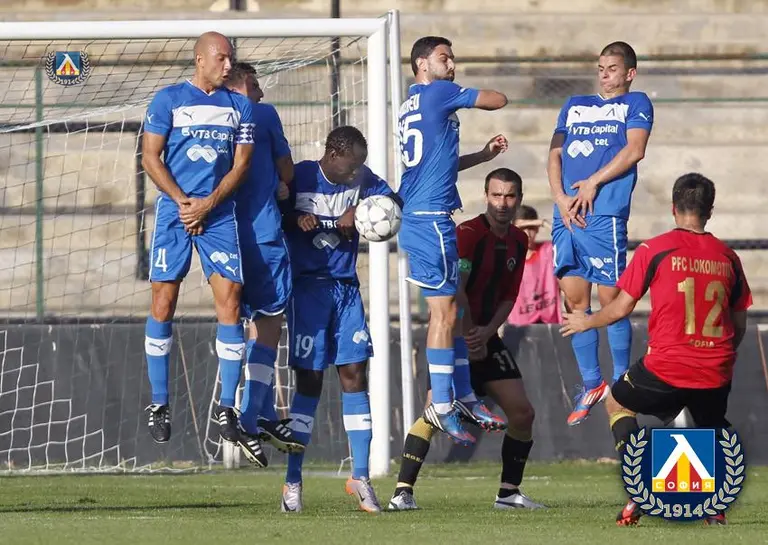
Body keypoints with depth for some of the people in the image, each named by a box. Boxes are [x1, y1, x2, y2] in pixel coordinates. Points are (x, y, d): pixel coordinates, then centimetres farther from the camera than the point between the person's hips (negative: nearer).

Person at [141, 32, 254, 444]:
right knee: (163, 304, -3)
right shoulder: (168, 100, 3)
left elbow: (240, 165, 6)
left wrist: (207, 204, -8)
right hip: (174, 213, -2)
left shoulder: (240, 106, 10)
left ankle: (227, 407, -1)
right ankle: (158, 404, 7)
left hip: (220, 215, 2)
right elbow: (150, 157, 0)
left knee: (230, 304, -6)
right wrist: (183, 202, -9)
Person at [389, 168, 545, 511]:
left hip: (486, 336, 7)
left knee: (522, 412, 3)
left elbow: (509, 297, 10)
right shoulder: (468, 234, -16)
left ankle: (509, 493, 15)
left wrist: (487, 332, -6)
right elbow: (456, 290, -21)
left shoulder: (518, 242, 8)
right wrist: (469, 337, -17)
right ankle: (402, 492, -22)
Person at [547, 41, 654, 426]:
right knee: (574, 300, 4)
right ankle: (591, 385, 13)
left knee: (611, 300, -5)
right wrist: (560, 198, -1)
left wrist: (592, 184, -11)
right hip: (566, 216, 5)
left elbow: (634, 150, -5)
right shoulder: (574, 106, 24)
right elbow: (555, 154, 15)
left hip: (605, 213, -5)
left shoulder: (636, 104, 10)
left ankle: (621, 385, 5)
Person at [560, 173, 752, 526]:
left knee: (617, 404, 24)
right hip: (716, 374, 3)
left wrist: (586, 322, 20)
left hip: (666, 366, -3)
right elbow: (739, 326, 13)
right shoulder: (727, 257, 6)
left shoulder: (654, 250, -4)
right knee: (712, 428, 29)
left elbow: (622, 308, 0)